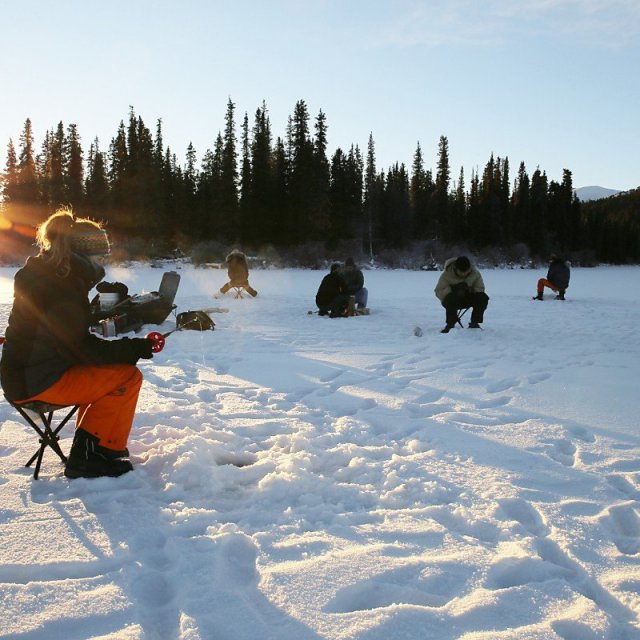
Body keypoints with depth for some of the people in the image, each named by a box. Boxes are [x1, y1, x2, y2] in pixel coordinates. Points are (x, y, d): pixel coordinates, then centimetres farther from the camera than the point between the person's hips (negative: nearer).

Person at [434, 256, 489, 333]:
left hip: (468, 298, 3)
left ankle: (474, 323, -8)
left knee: (483, 297, -24)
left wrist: (470, 290, -24)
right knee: (452, 298, -39)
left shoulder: (475, 273, -9)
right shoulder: (447, 274, -17)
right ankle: (450, 325, -20)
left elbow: (480, 289, -1)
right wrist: (453, 289, -32)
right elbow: (438, 292, -16)